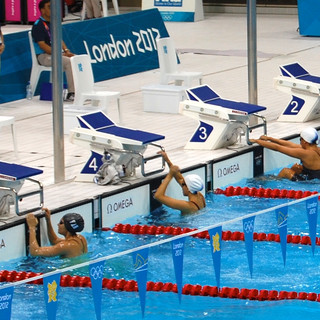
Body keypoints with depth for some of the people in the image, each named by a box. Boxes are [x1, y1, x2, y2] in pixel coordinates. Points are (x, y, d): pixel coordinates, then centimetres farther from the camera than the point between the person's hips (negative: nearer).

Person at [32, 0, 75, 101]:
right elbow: (42, 45, -16)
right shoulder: (38, 25, -9)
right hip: (44, 56, -8)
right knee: (69, 61, -28)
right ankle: (71, 93, -26)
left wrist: (66, 50, -2)